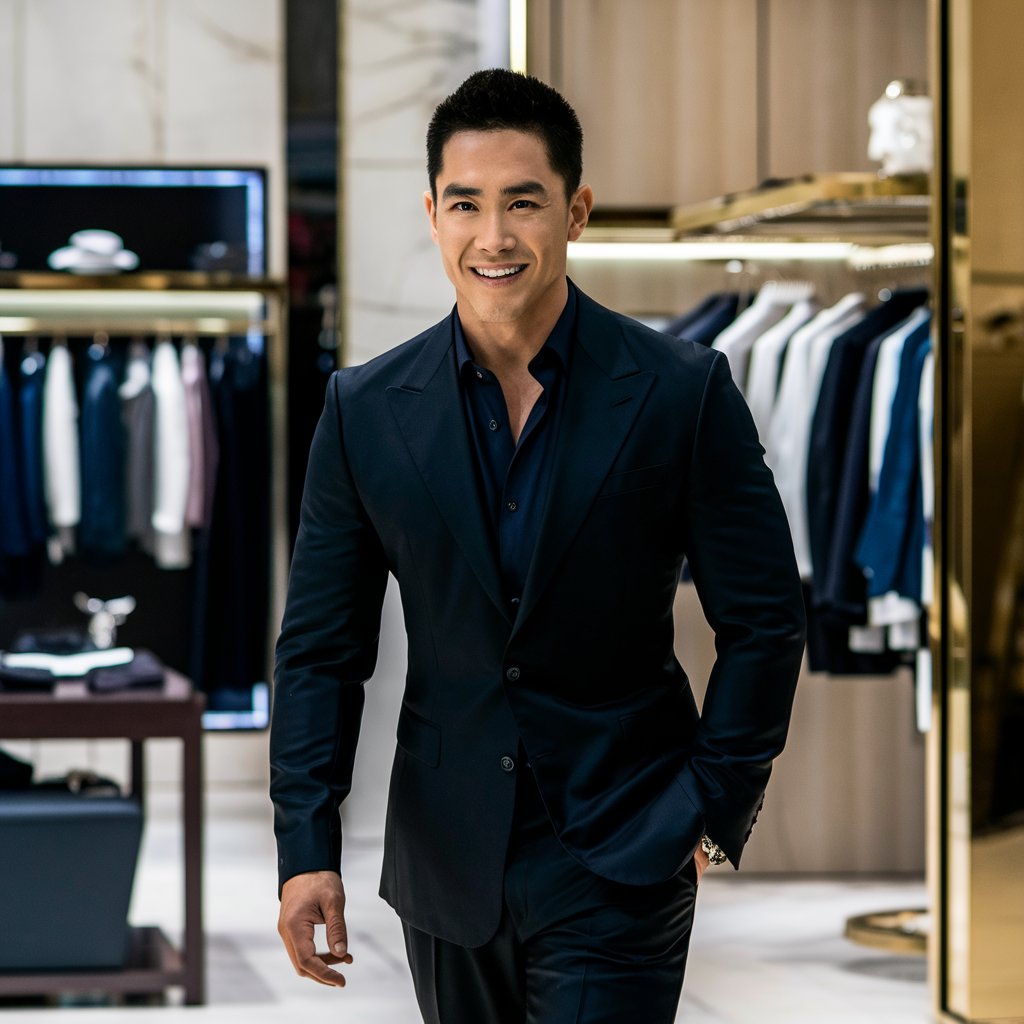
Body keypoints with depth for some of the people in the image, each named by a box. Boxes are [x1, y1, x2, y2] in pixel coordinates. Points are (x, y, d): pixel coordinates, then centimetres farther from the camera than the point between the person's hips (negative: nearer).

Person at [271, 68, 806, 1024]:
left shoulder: (683, 393, -8)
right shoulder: (365, 408, -1)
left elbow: (763, 622, -1)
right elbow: (321, 647, 3)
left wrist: (713, 814, -3)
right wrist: (307, 848, -3)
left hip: (618, 870, -3)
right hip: (445, 865, 3)